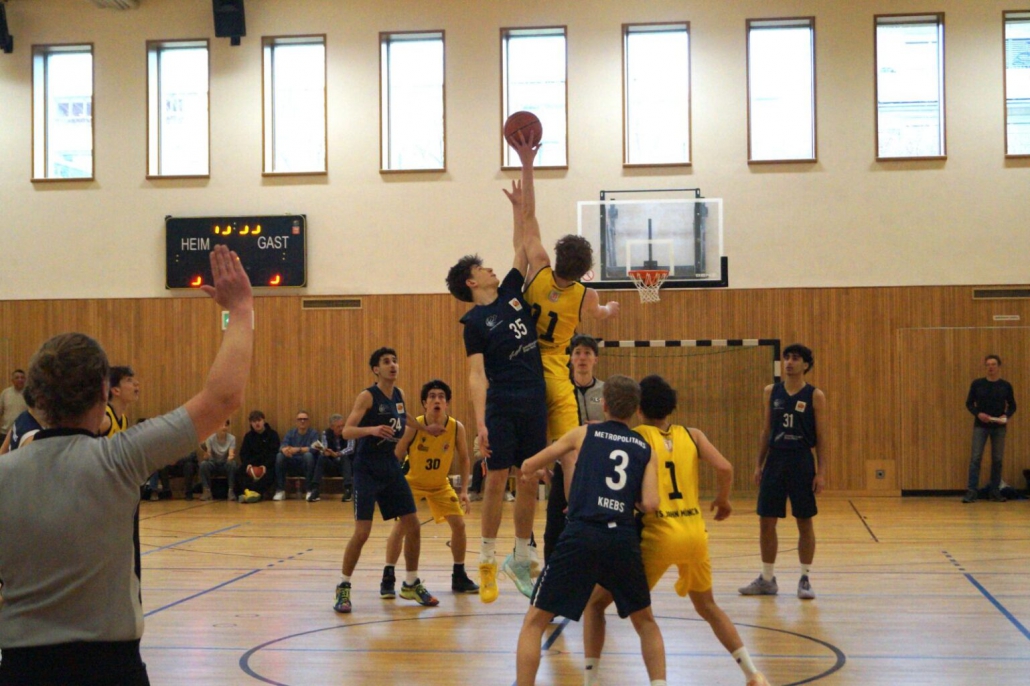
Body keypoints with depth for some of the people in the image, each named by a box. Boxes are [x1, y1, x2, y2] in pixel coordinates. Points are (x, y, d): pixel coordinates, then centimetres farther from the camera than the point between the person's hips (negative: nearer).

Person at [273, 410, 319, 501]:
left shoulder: (313, 433, -2)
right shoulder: (290, 433, 8)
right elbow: (282, 446, -9)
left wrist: (298, 449, -34)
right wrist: (285, 449, -35)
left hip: (306, 464, -3)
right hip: (292, 463, 3)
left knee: (308, 455, -34)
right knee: (279, 456, -24)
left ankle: (309, 490, -26)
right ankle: (280, 490, -19)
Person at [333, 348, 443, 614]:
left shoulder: (399, 394, 6)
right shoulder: (367, 396, -13)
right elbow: (346, 431, -21)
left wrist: (425, 429, 34)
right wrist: (372, 429, -37)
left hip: (391, 467, 6)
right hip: (367, 469, -6)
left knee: (412, 527, 6)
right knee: (362, 532, -10)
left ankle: (411, 585, 22)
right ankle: (343, 588, 6)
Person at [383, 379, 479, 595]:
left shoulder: (457, 428, -21)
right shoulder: (413, 427, -27)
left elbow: (463, 458, -6)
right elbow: (396, 457, -18)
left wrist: (464, 490, -10)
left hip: (440, 484, 3)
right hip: (412, 481, -3)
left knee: (459, 524, -2)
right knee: (401, 524, -17)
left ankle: (459, 577, 15)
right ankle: (388, 578, -6)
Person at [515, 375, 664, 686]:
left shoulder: (583, 434, 11)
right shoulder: (646, 449, 14)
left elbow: (528, 467, 14)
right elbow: (649, 504, 1)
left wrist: (529, 476, 37)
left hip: (581, 537, -2)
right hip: (624, 540, 2)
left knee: (534, 622, 8)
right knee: (645, 621, 25)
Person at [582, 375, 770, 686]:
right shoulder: (692, 435, 9)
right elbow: (725, 468, -3)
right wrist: (723, 500, 16)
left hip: (658, 534, -4)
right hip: (695, 533, 4)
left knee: (596, 602, 10)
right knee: (708, 607, 28)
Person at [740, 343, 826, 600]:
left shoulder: (815, 396, -3)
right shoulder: (772, 392, 7)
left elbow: (821, 437, -3)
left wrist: (821, 472, -9)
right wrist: (759, 464, 8)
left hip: (802, 462, -3)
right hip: (774, 461, 4)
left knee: (805, 522, 3)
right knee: (766, 521, 5)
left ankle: (805, 579, 15)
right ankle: (767, 579, 17)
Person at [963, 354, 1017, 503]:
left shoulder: (1006, 386, 4)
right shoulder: (977, 384, 2)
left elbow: (1012, 406, 9)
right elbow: (969, 403, 4)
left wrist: (1007, 416, -12)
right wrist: (978, 414, -14)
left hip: (999, 427, 1)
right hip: (980, 426, -1)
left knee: (997, 459, 5)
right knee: (975, 458, -8)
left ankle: (995, 492, 14)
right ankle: (971, 492, -10)